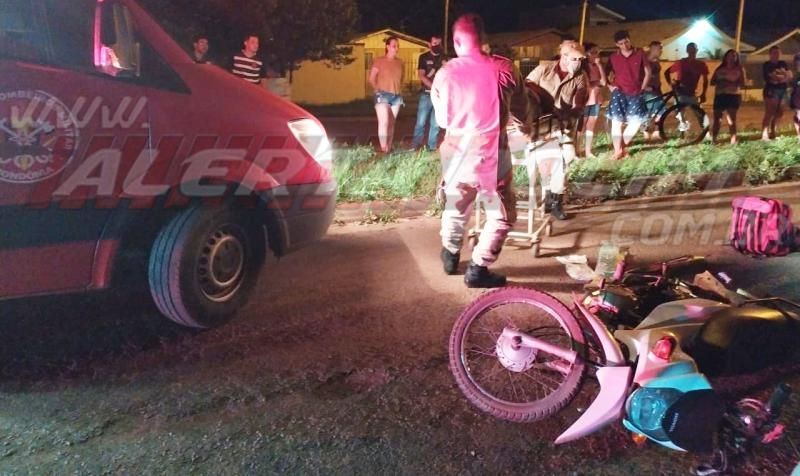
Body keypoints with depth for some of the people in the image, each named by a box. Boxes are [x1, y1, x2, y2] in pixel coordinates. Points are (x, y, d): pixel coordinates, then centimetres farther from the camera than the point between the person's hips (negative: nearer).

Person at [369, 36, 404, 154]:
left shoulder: (400, 62, 10)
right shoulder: (379, 61, -4)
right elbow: (372, 79, -1)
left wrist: (398, 89, 11)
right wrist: (378, 91, -1)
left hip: (396, 96, 5)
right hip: (383, 95, -5)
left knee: (391, 123, 7)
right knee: (383, 122, -14)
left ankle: (389, 148, 12)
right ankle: (383, 149, -15)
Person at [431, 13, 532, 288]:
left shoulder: (445, 74, -3)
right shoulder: (503, 68, -7)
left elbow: (441, 119, 9)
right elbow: (521, 106, 10)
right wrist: (526, 125, 33)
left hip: (457, 151, 3)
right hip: (492, 153, -3)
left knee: (456, 207, 24)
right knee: (502, 214, 13)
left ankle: (450, 255, 42)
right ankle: (478, 269, 12)